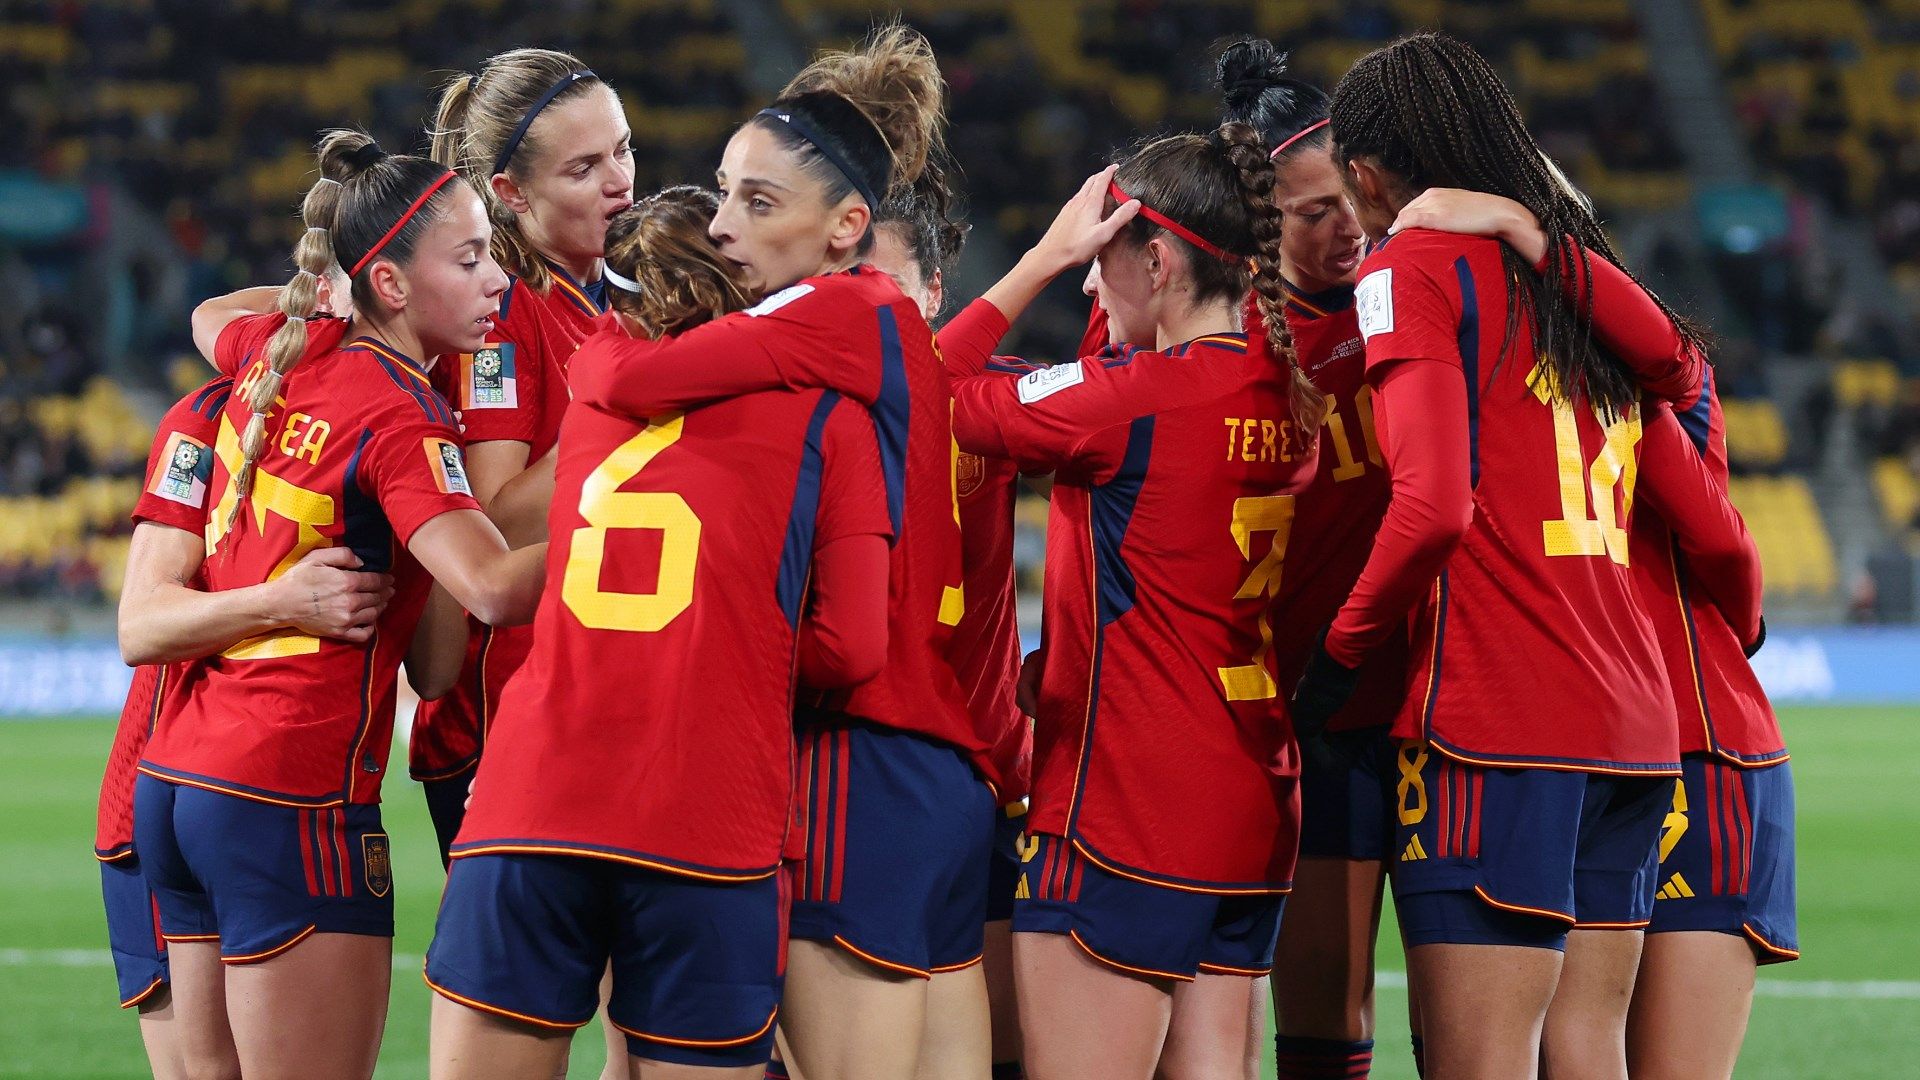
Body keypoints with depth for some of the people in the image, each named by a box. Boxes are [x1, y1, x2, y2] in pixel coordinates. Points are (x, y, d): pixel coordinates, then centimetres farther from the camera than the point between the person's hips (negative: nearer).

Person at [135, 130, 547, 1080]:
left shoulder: (277, 356, 9)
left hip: (175, 783, 9)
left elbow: (210, 317, 35)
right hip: (296, 800, -9)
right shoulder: (401, 419, -14)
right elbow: (493, 586, -28)